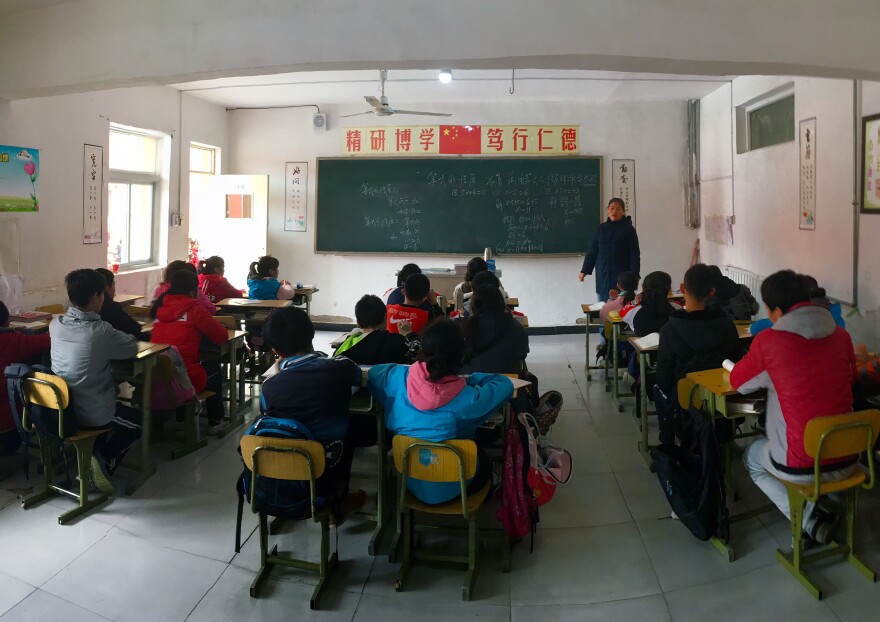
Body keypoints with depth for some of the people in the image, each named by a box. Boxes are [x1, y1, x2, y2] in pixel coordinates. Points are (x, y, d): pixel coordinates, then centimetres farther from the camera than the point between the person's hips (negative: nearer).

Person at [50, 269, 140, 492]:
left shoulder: (56, 324, -5)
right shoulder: (101, 331, -24)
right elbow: (133, 347, -6)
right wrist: (113, 338, 12)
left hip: (61, 408, 7)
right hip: (92, 414, -6)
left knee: (122, 411, 34)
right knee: (138, 421, 22)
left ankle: (88, 457, 23)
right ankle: (105, 463, 5)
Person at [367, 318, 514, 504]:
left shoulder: (401, 378, -20)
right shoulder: (469, 398, -28)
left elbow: (373, 372, 3)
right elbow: (505, 384, -11)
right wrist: (469, 379, -6)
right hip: (449, 489, -3)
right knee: (484, 462, 31)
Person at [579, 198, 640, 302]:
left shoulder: (628, 229, -1)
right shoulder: (601, 228, 8)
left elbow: (635, 255, -3)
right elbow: (592, 251, 12)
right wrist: (584, 271, 9)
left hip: (621, 274, -3)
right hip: (602, 275, 3)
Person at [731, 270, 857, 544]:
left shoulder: (768, 341, -15)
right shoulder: (841, 335, -2)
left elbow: (738, 383, 1)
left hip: (800, 467, -5)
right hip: (847, 460, 5)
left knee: (752, 457, 28)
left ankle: (809, 520, 10)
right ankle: (826, 506, 21)